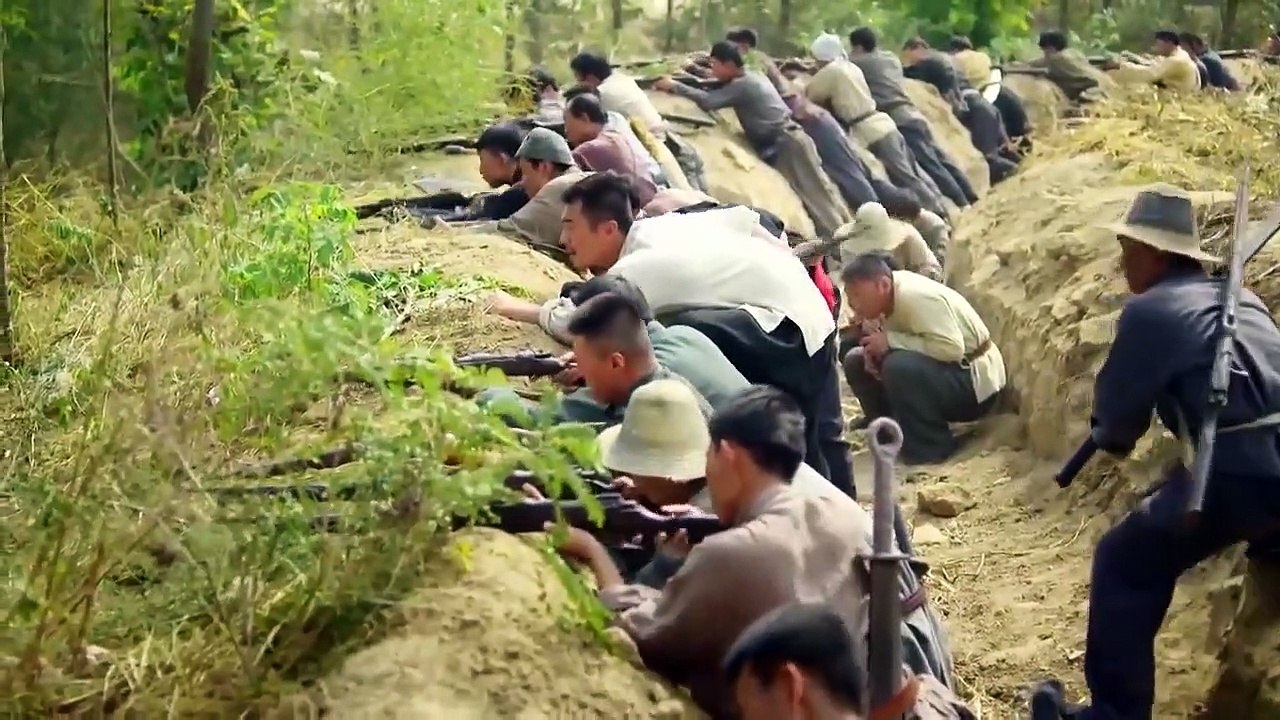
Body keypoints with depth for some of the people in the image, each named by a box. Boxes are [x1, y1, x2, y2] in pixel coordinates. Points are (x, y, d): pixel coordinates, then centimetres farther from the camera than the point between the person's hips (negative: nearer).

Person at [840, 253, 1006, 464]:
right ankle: (898, 433, 8)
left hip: (974, 382, -9)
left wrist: (891, 341, -28)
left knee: (899, 366, -34)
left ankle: (932, 446, -19)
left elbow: (952, 348, -34)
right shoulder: (887, 298, 0)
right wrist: (873, 350, -13)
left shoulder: (915, 297, -26)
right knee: (857, 362, 4)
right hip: (939, 371, 9)